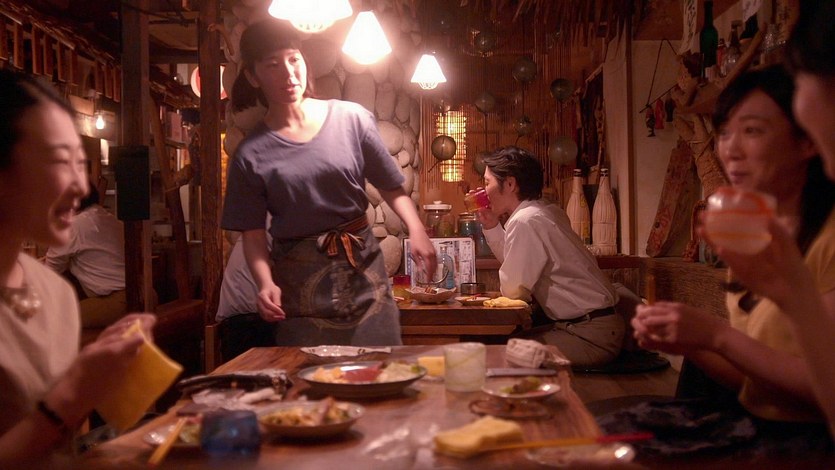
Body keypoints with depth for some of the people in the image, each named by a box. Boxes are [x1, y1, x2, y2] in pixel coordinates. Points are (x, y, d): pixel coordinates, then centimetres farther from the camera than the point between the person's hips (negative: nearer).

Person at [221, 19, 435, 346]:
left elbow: (392, 188, 2)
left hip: (363, 267, 1)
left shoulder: (351, 118, -3)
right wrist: (265, 283, -15)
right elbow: (253, 234, 1)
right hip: (300, 284, 0)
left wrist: (416, 228, -14)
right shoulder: (251, 155, -2)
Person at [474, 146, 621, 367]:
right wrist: (491, 226, 12)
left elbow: (513, 289, -15)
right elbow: (517, 262, 17)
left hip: (590, 335, -9)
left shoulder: (525, 221, -19)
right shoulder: (545, 211, 10)